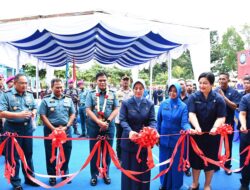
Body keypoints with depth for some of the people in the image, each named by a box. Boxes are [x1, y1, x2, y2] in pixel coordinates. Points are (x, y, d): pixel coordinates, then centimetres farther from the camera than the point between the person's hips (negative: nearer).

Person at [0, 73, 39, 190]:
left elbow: (34, 107, 16)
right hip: (13, 128, -5)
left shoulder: (29, 95, 7)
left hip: (27, 127, 5)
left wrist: (33, 113, -8)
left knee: (28, 154, 16)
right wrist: (19, 115, -24)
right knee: (13, 156, 6)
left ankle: (29, 178, 31)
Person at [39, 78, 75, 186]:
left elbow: (72, 114, 6)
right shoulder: (46, 100, -2)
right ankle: (52, 176, 22)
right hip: (51, 130, -2)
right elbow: (43, 116, -7)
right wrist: (53, 128, -13)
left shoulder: (68, 99, 6)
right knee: (51, 153, 7)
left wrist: (66, 126, -7)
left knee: (66, 152, 10)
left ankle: (65, 173, 28)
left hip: (66, 129, 3)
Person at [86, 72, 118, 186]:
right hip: (94, 125, -1)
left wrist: (107, 121, -13)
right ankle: (94, 175, 21)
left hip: (109, 126, 1)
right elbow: (88, 110, -6)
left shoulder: (112, 94, 5)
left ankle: (106, 174, 26)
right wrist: (99, 122, -17)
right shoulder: (91, 94, 1)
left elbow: (116, 109, 0)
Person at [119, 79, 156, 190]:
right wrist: (130, 131, -31)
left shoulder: (150, 104, 1)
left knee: (143, 167, 13)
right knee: (129, 168, 10)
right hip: (129, 140, -1)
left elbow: (152, 120, -3)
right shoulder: (126, 103, -4)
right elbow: (122, 120, -12)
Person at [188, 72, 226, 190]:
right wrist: (197, 127, -36)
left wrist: (215, 128, -31)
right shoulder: (193, 97, -6)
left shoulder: (218, 98, -6)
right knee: (195, 158, 12)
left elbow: (221, 117, -11)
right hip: (196, 134, 0)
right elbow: (192, 114, -18)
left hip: (212, 135, 0)